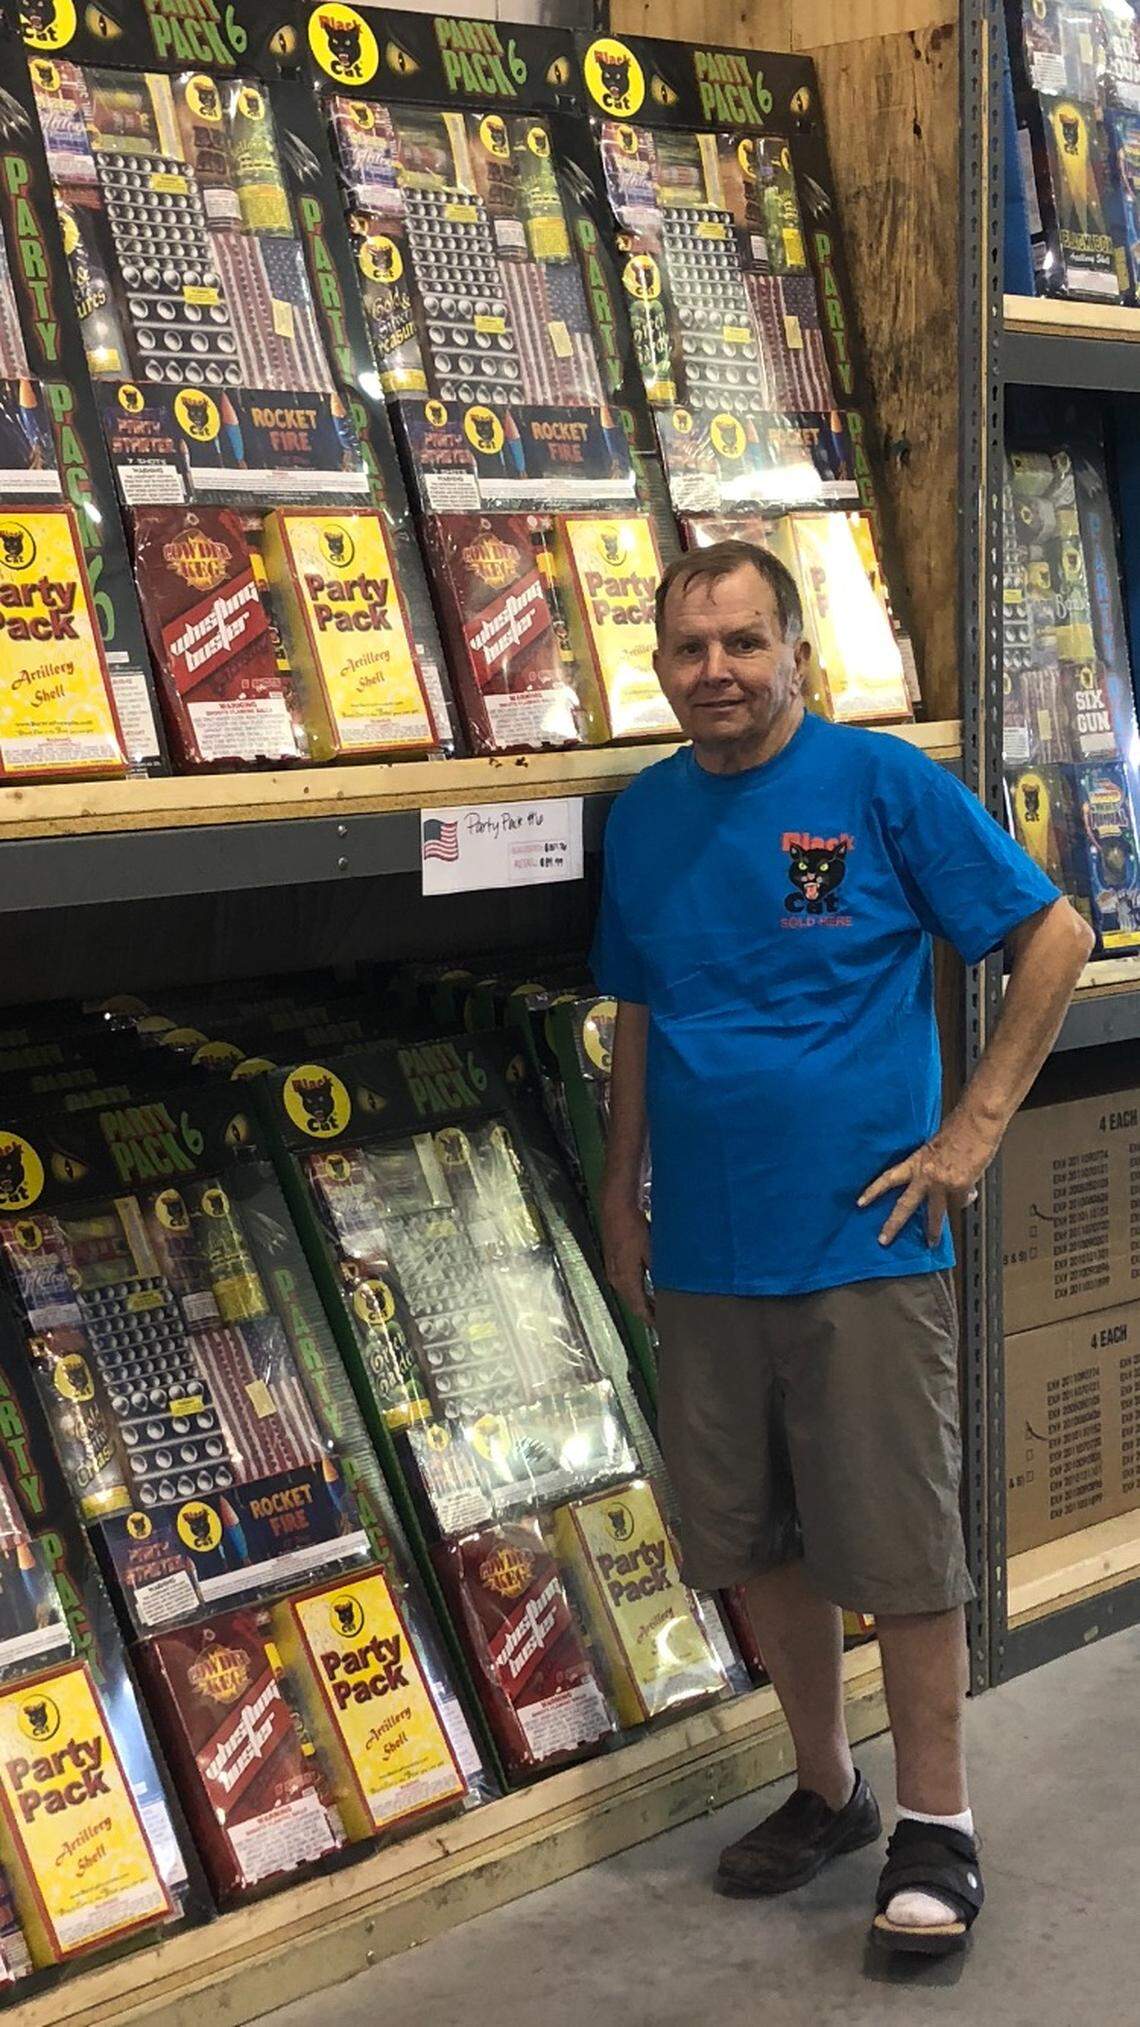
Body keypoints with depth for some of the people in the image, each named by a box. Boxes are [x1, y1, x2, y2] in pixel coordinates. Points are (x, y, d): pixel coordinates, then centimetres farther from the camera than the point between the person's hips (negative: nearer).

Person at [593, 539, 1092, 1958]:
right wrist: (621, 1195, 15)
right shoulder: (642, 818, 8)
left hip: (863, 1246, -5)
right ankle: (826, 1792, 32)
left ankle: (934, 1828, 19)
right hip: (704, 1256, 5)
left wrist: (972, 1131, -8)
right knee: (760, 1548, 14)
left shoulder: (880, 785, -7)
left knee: (902, 1556, 2)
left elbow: (1055, 938, -5)